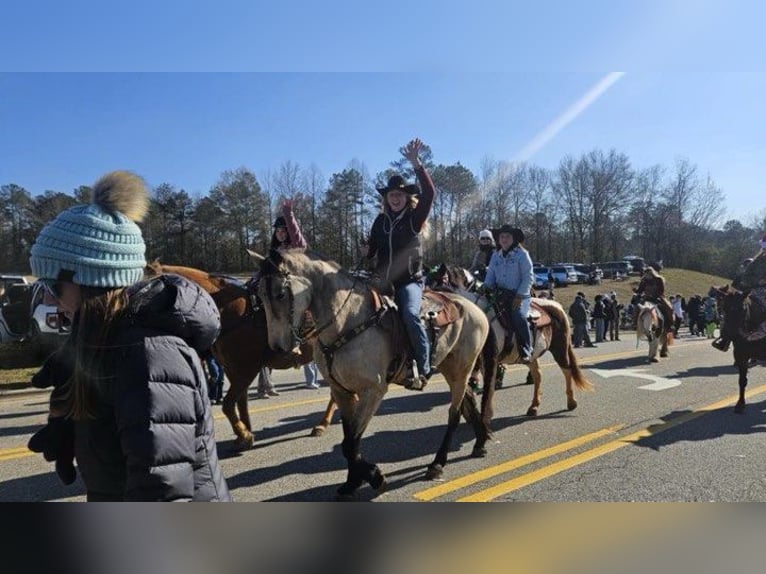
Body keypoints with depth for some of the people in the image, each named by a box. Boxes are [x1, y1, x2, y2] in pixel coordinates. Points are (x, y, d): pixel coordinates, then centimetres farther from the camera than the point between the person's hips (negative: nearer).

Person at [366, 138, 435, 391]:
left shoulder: (415, 217, -1)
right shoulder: (380, 221, 12)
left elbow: (429, 193, -17)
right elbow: (371, 249, 19)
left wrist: (416, 164, -24)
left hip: (410, 280, -6)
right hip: (384, 281, 6)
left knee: (410, 314, -30)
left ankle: (423, 368, -22)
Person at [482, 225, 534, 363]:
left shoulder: (522, 254, -1)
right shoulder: (496, 256, 14)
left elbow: (528, 277, -6)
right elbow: (490, 275, 14)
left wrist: (519, 296, -16)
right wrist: (486, 286, -9)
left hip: (520, 295, -5)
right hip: (501, 294, 5)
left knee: (519, 316, -31)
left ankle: (526, 352, -19)